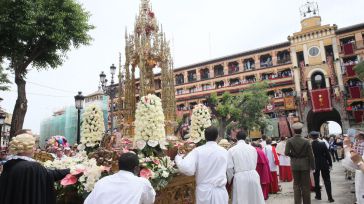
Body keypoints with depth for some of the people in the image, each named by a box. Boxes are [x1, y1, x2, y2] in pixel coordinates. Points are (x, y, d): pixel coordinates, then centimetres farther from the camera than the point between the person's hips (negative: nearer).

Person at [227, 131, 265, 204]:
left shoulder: (231, 150, -4)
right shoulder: (253, 148, 3)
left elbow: (229, 167, -3)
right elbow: (255, 163, 7)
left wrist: (230, 180, 12)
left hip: (240, 178, -3)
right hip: (253, 175, 3)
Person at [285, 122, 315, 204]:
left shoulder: (289, 141, -9)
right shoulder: (306, 141, -10)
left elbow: (286, 153, -14)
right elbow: (310, 155, -7)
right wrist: (312, 166, 2)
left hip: (295, 165, 1)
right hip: (305, 165, -1)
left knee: (296, 185, 12)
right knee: (305, 185, 10)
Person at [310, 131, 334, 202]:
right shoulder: (322, 144, -12)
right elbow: (327, 154, -8)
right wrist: (330, 163, 2)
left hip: (314, 165, 0)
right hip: (324, 164, 0)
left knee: (316, 181, 13)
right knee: (327, 181, 7)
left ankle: (318, 195, 21)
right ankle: (330, 197, 5)